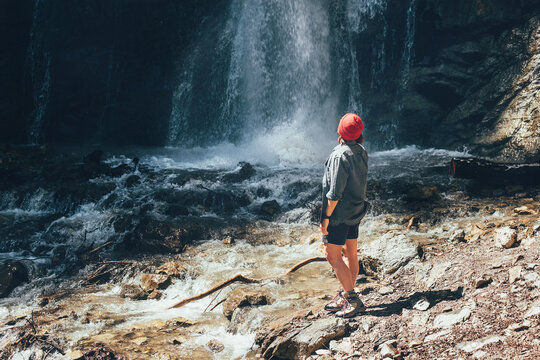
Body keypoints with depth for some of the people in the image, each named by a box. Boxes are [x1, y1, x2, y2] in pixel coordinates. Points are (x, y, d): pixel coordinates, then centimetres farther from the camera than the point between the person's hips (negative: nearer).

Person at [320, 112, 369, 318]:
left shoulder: (340, 155, -21)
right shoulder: (361, 153, 5)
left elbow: (335, 192, -22)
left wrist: (326, 217, -16)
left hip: (339, 213, -9)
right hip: (356, 210, 9)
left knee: (332, 255, -2)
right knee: (349, 254, 13)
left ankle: (353, 299, -1)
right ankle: (344, 298, 22)